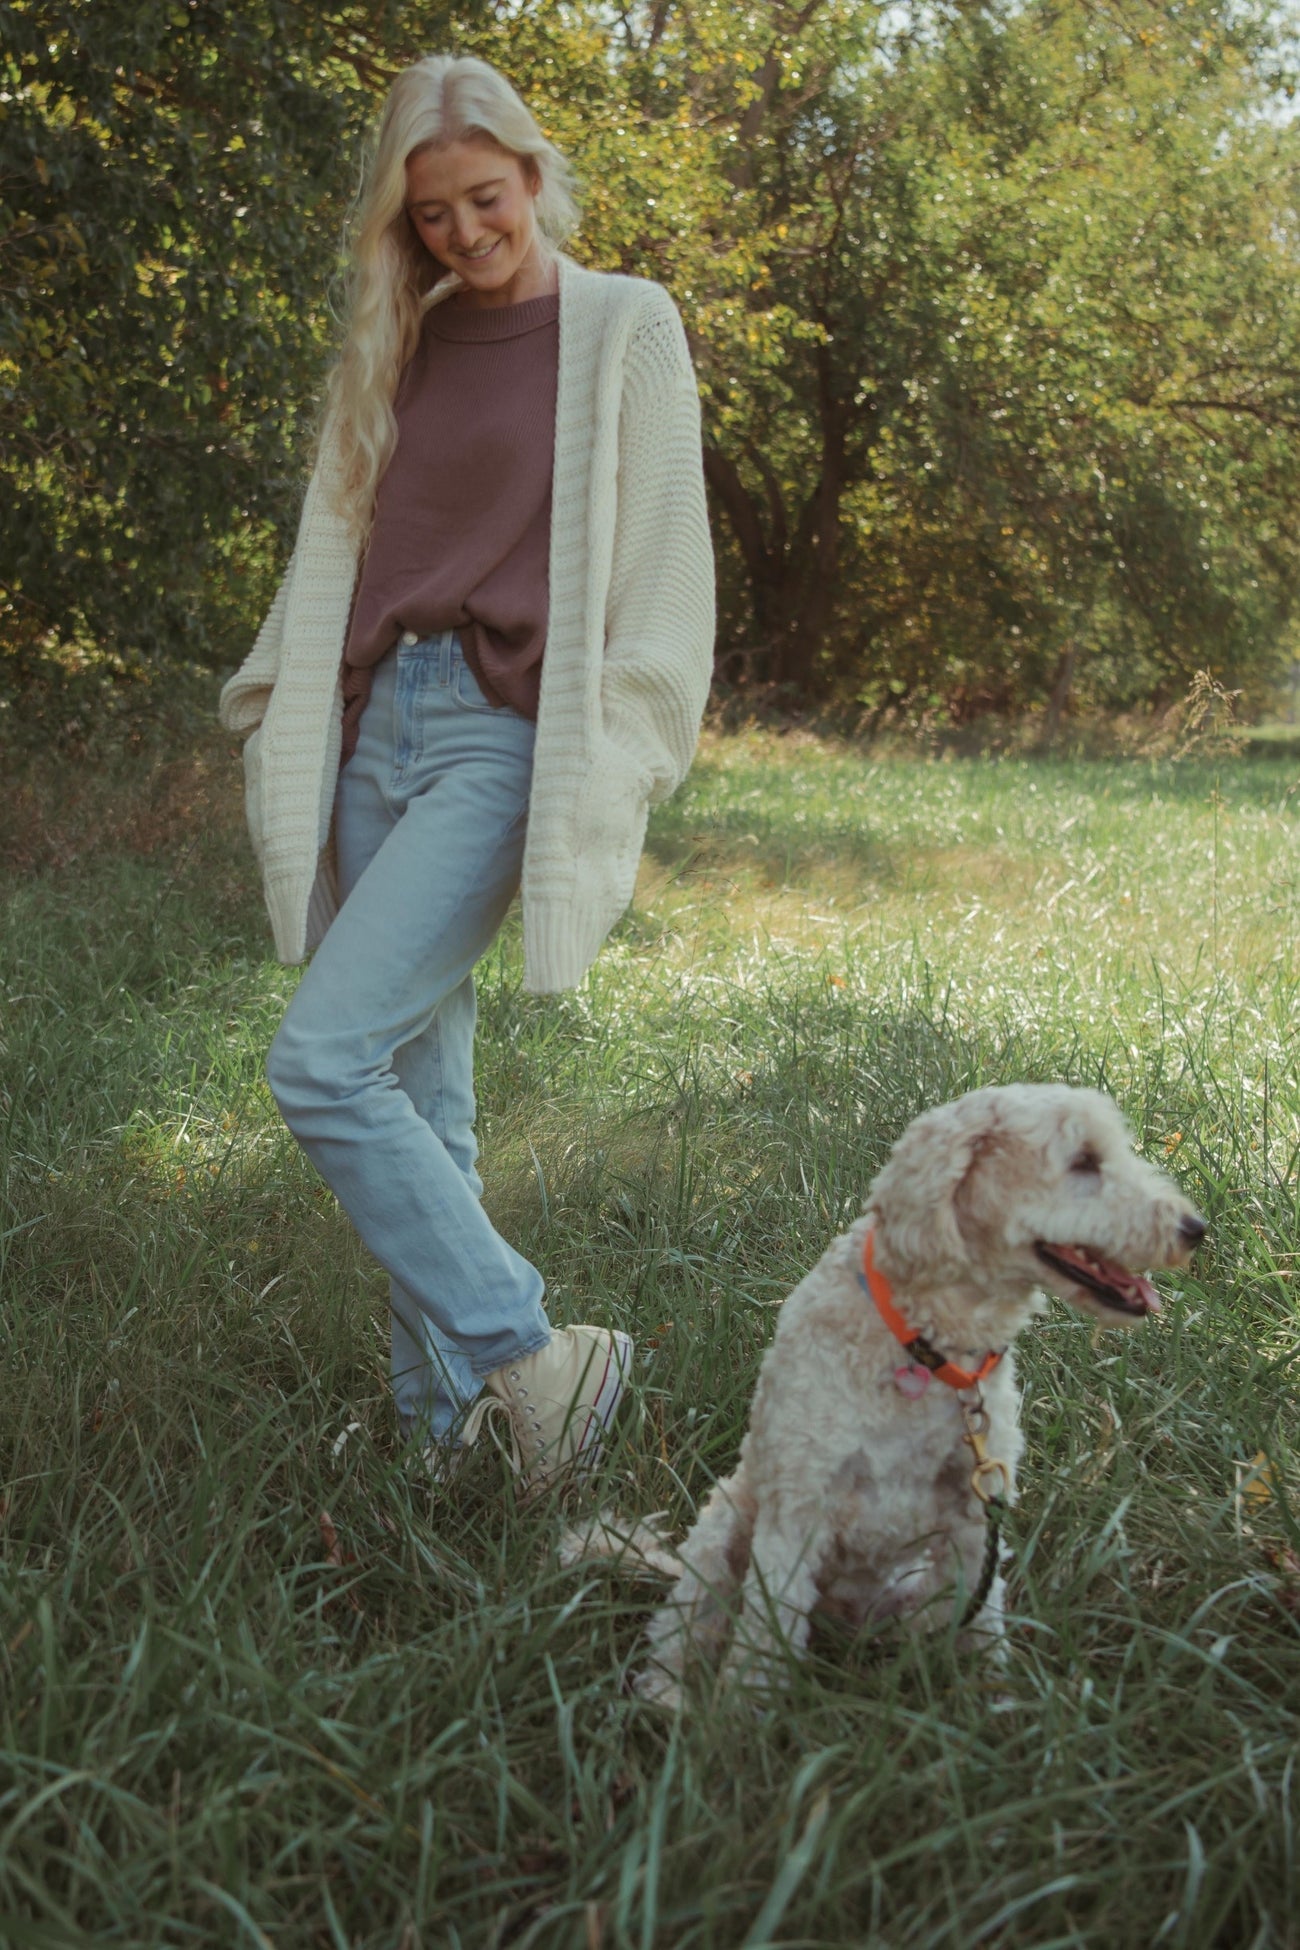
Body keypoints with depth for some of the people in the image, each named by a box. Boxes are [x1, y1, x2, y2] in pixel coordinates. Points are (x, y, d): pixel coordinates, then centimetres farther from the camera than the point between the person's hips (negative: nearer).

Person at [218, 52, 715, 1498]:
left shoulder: (623, 327, 2)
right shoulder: (396, 351, 18)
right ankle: (436, 1421, 17)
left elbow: (663, 564, -2)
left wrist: (613, 773, -8)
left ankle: (536, 1362, -8)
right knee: (416, 1094, 7)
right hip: (377, 723, 6)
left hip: (507, 737, -6)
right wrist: (284, 731, 14)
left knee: (324, 1063, -18)